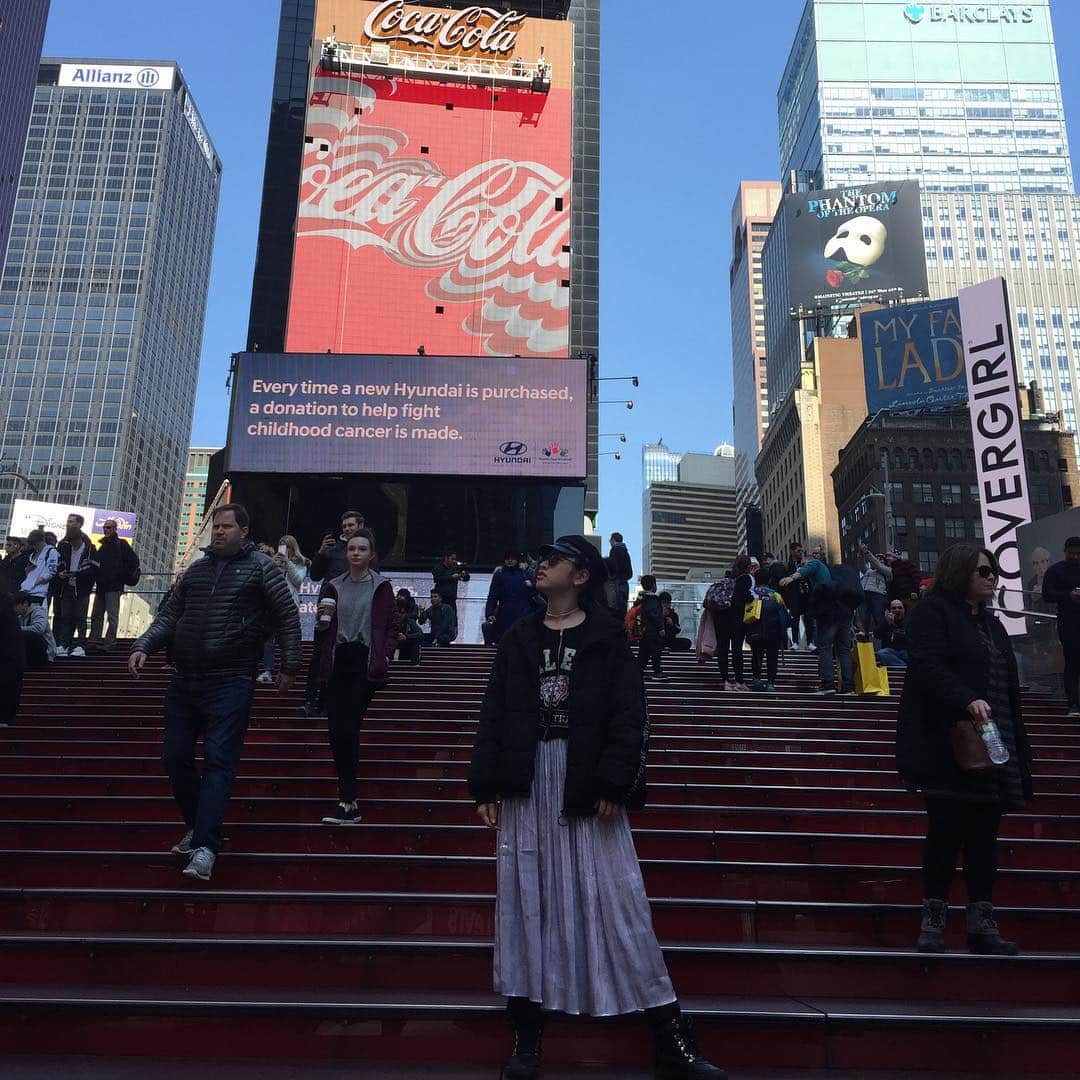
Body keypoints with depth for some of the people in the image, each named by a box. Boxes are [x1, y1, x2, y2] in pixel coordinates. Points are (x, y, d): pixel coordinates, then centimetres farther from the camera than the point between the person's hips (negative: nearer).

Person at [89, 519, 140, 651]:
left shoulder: (121, 544, -4)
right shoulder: (103, 545, 18)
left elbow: (134, 561, -9)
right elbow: (98, 564, 23)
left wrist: (124, 577, -9)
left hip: (114, 587, -8)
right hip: (101, 586, 8)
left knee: (112, 616, -6)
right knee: (97, 615, 10)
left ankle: (110, 643, -4)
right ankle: (95, 641, 15)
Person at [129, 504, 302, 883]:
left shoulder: (261, 568, 1)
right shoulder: (196, 570, 15)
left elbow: (288, 617, 1)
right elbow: (169, 615, 14)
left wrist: (289, 667, -1)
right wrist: (143, 646, -3)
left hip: (231, 682, -6)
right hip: (184, 681, 6)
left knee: (218, 762, -11)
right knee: (174, 758, 9)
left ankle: (205, 846, -13)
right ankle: (197, 825, 27)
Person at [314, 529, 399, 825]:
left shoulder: (381, 587, 5)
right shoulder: (333, 587, 15)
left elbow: (391, 627, 4)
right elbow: (323, 629, 18)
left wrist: (385, 656, -9)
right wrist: (323, 619, -4)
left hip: (366, 662, -4)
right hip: (338, 662, 4)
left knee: (347, 728, -11)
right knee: (337, 731, 1)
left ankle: (347, 803, -6)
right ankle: (348, 801, 13)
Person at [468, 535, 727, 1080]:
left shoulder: (606, 637, 1)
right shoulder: (520, 638, 11)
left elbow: (629, 715, -6)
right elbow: (493, 715, 9)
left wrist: (614, 783, -16)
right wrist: (485, 785, 3)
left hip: (586, 783, -3)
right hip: (527, 781, 4)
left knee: (615, 901, -2)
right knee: (525, 901, 6)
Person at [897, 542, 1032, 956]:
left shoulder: (991, 624, 21)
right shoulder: (932, 612, -3)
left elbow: (1008, 687, 20)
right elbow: (928, 665, -17)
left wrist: (1017, 744, 14)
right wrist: (967, 701, -30)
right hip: (947, 747, -7)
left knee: (984, 835, 7)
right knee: (946, 831, -3)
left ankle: (982, 924, 13)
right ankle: (933, 922, 7)